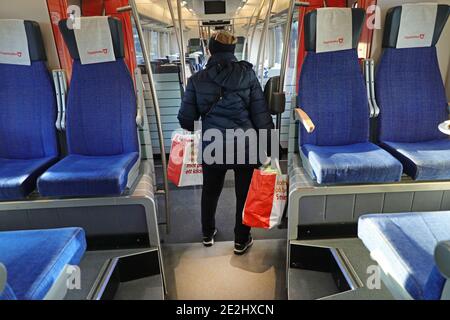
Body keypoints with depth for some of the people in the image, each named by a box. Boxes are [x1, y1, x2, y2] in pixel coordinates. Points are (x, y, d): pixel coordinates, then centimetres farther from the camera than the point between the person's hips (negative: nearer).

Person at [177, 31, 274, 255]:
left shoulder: (197, 79, -4)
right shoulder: (247, 74, -6)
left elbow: (186, 119, -2)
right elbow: (260, 114, -7)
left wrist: (193, 127, 20)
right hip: (245, 146, -1)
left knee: (210, 191, 22)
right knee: (245, 194, 16)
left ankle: (208, 234, 41)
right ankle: (241, 241, 30)